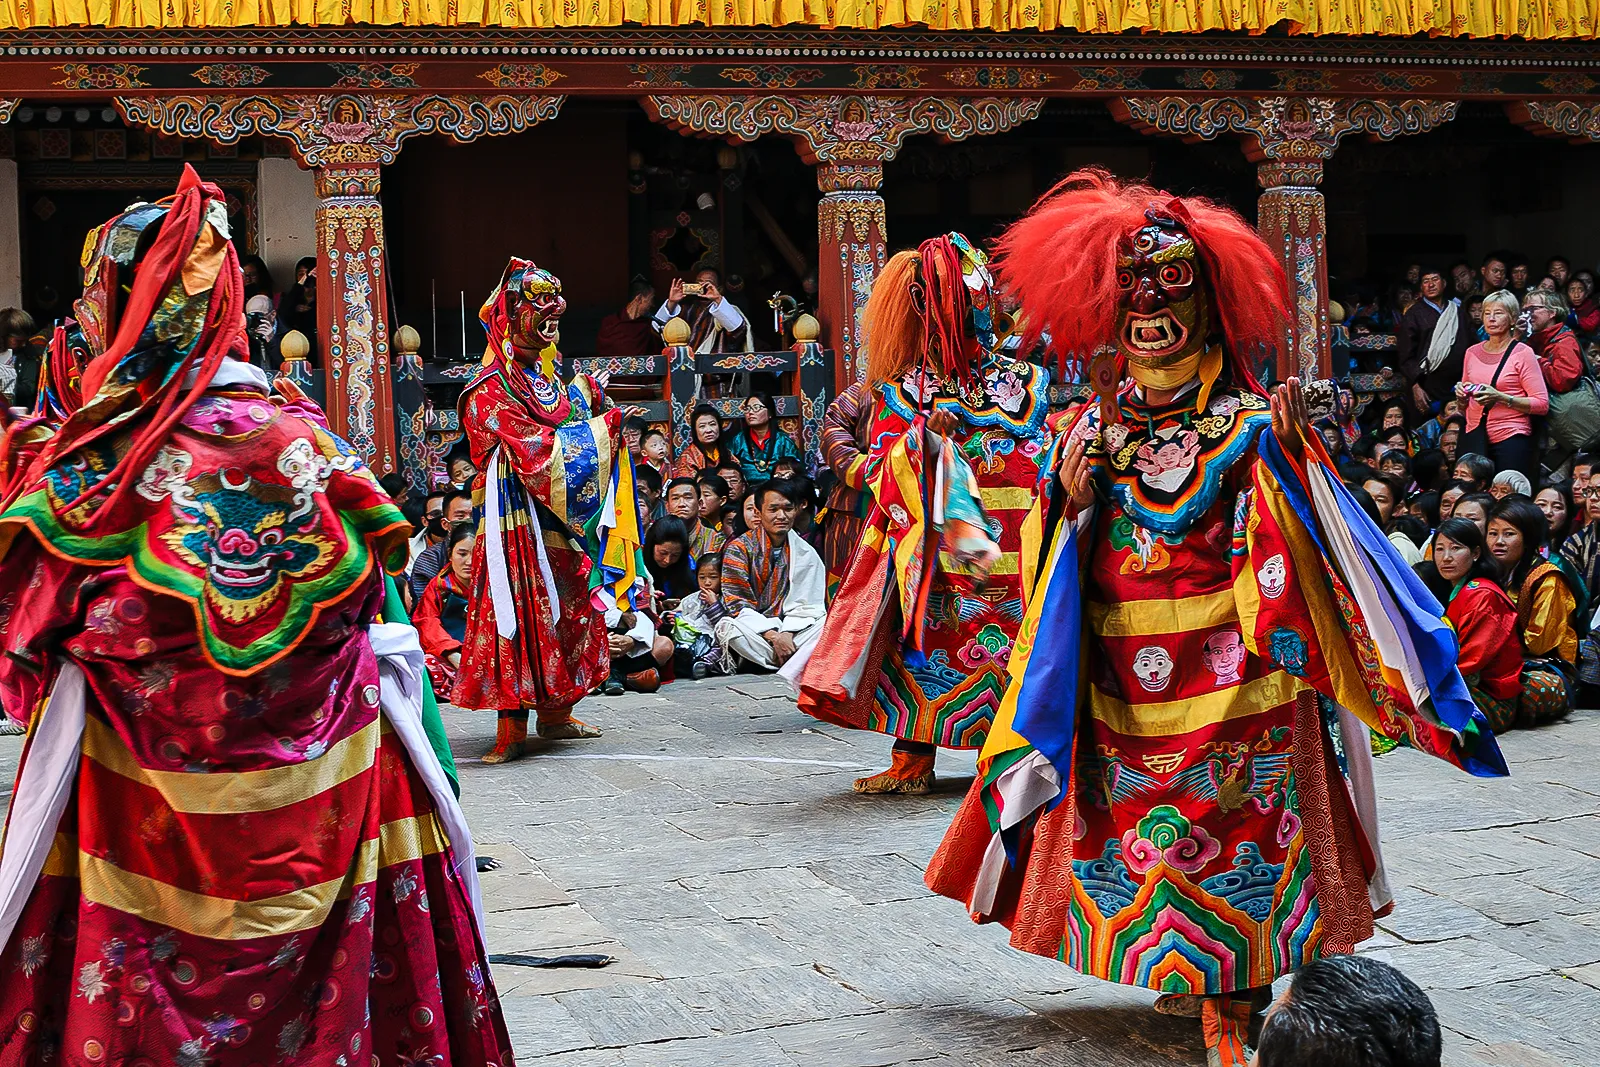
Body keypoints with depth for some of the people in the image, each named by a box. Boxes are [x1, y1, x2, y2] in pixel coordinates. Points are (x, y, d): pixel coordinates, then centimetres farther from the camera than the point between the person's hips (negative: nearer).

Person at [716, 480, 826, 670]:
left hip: (791, 633, 2)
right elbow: (737, 604, -7)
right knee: (727, 627, -34)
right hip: (752, 634, -2)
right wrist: (773, 636, -19)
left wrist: (787, 635, -18)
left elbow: (804, 606, 4)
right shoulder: (738, 549, 0)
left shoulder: (806, 554, 9)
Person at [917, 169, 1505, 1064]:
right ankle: (1198, 974, 26)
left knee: (1229, 819, -4)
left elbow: (1280, 541, -13)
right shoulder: (1096, 425, 8)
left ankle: (1229, 994, 4)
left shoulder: (1247, 420, -3)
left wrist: (1289, 452, -27)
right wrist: (1072, 504, -7)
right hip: (1121, 678, 4)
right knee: (1133, 820, 9)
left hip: (1227, 670, -4)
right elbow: (1062, 554, 12)